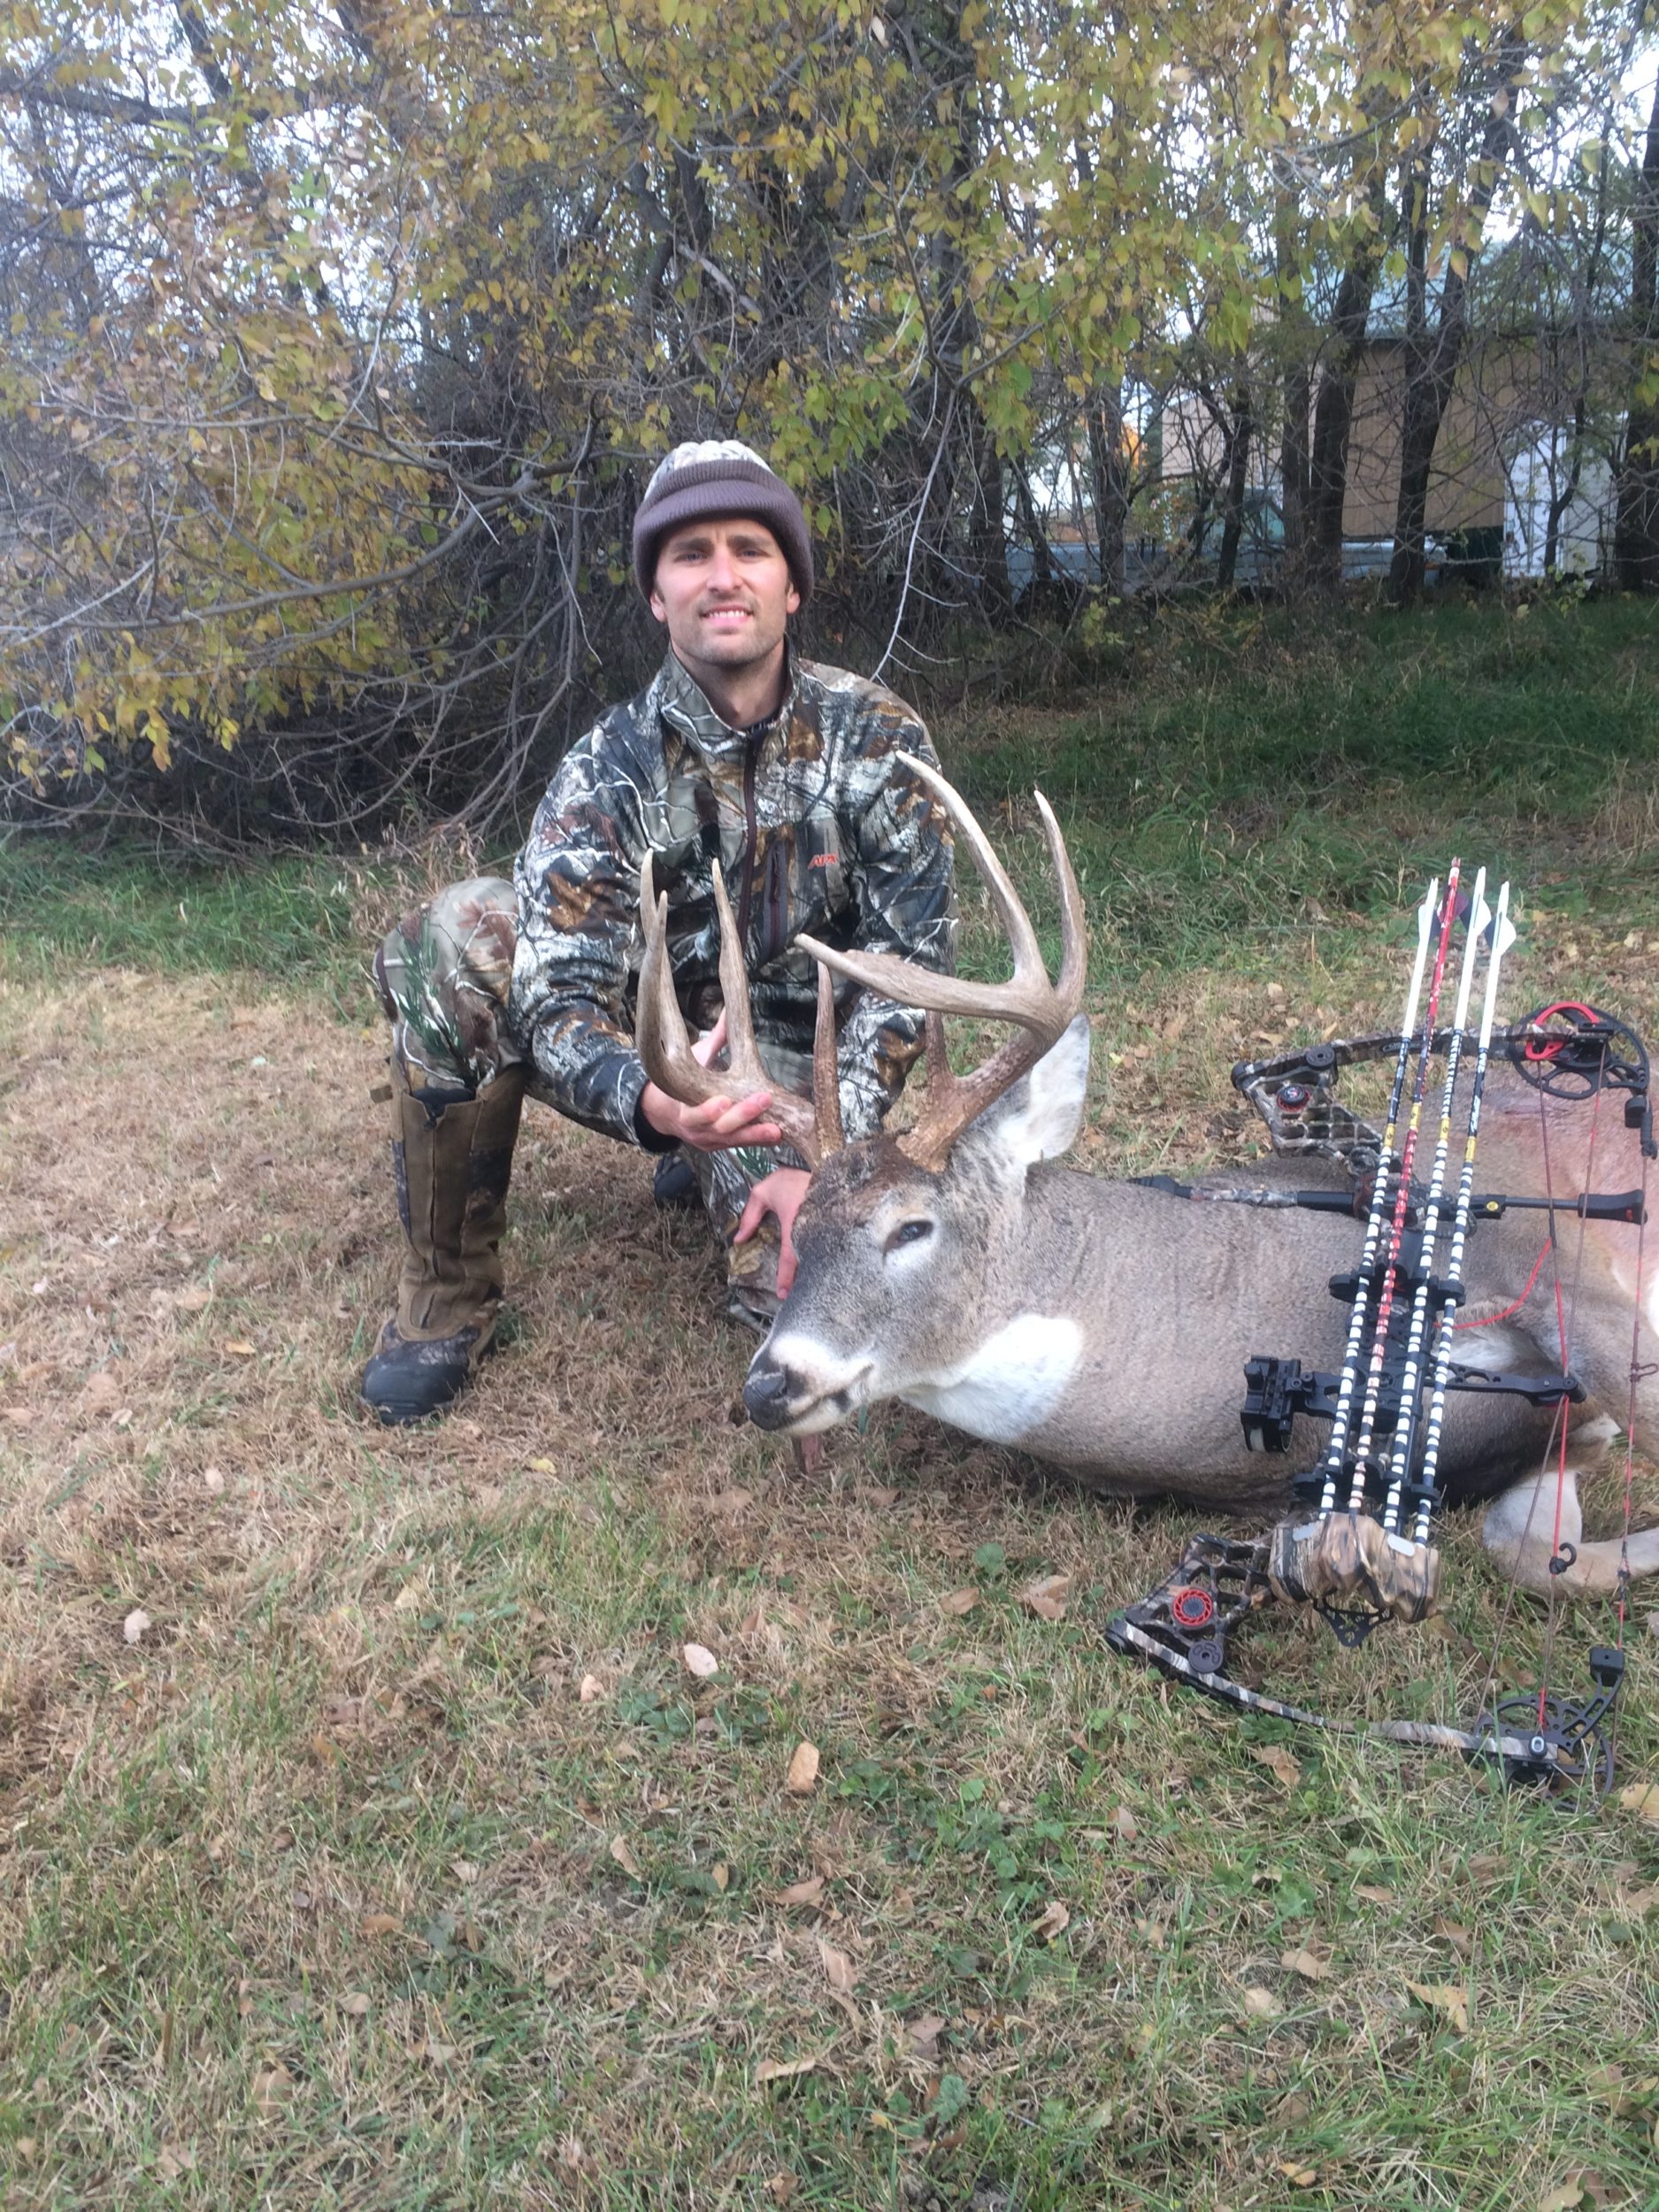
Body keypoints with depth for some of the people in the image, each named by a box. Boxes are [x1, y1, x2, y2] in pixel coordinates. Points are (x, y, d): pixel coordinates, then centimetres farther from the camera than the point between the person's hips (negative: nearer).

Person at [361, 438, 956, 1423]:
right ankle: (449, 1290, -13)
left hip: (793, 1064, 1)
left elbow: (908, 960, -13)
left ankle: (718, 1179, 14)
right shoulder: (611, 768, -14)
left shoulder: (879, 738, -12)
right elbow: (560, 997, -24)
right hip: (646, 1054, -1)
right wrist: (650, 1099, -47)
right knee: (461, 935, -29)